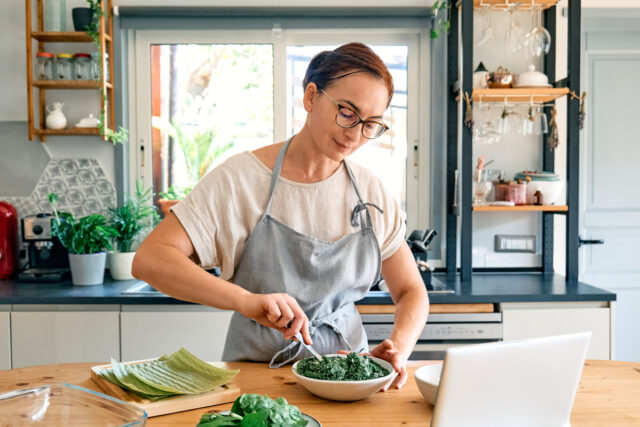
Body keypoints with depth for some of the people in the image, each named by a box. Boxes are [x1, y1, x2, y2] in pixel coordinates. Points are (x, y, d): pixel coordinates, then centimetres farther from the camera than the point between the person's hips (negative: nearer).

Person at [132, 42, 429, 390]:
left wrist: (398, 349, -13)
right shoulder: (240, 179, -9)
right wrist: (246, 301, -29)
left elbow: (411, 291, 8)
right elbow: (148, 260, -16)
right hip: (256, 370, -2)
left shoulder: (371, 193, 3)